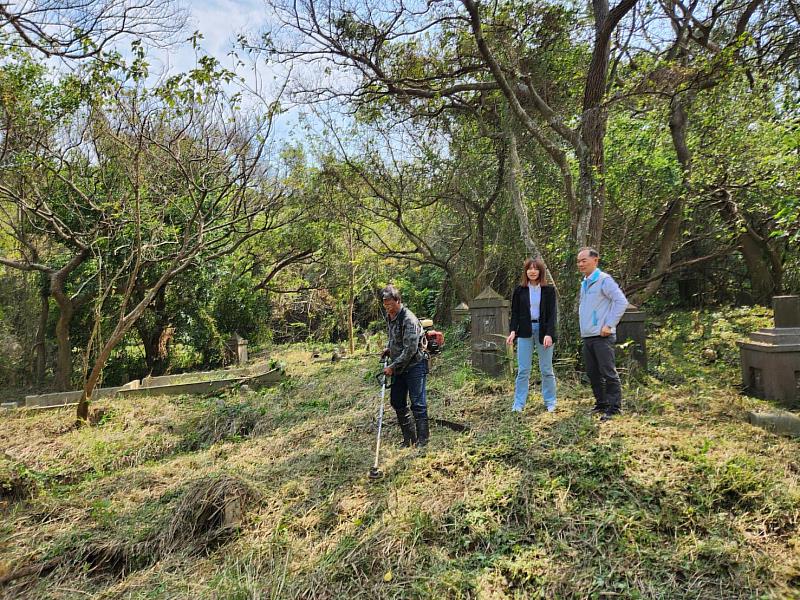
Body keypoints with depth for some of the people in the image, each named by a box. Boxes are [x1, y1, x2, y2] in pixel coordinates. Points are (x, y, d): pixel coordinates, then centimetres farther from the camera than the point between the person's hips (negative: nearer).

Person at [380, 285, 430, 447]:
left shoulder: (409, 320, -22)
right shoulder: (390, 316, 6)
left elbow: (410, 350, -24)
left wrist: (392, 366, -19)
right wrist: (389, 348, 9)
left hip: (414, 366, -9)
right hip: (398, 367, 9)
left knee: (418, 404, -4)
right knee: (397, 402, 13)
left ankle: (422, 441, 6)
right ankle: (409, 438, 25)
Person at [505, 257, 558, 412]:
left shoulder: (549, 290, 1)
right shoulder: (519, 290, 5)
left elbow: (552, 314, -3)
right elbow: (515, 313, 5)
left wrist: (549, 334, -14)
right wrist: (513, 331, -8)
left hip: (543, 330, -1)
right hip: (525, 332, 1)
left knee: (546, 369, 6)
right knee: (523, 370, 0)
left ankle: (550, 403, 17)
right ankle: (518, 404, 6)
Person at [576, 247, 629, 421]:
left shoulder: (604, 280, -8)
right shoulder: (584, 283, 17)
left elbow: (621, 302, -16)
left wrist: (609, 325, -17)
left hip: (602, 336, -8)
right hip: (587, 336, 9)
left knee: (608, 372, -5)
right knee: (592, 373, 13)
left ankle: (614, 407, 2)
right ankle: (601, 404, 24)